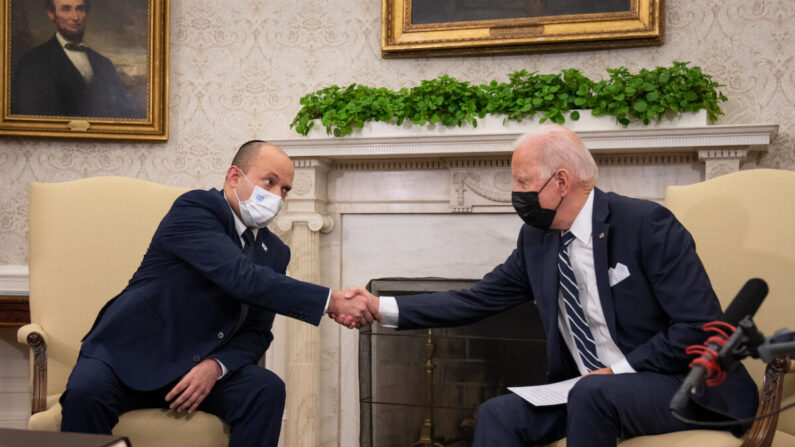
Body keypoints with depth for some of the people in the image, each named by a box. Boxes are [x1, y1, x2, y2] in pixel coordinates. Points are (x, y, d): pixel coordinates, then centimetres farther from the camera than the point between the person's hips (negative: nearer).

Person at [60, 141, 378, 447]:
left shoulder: (275, 252, 7)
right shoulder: (194, 209, -14)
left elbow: (257, 331, 6)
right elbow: (242, 278, -28)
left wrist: (216, 366, -16)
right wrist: (332, 302, -29)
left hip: (202, 367, 5)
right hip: (128, 354, -5)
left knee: (267, 389, -22)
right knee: (87, 391, -34)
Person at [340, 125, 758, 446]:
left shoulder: (646, 224, -15)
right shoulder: (535, 239, 5)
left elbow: (701, 327, -17)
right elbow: (476, 300, 8)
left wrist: (624, 369, -18)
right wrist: (382, 308, 0)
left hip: (677, 385, -6)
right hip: (585, 392, 6)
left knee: (592, 393, -33)